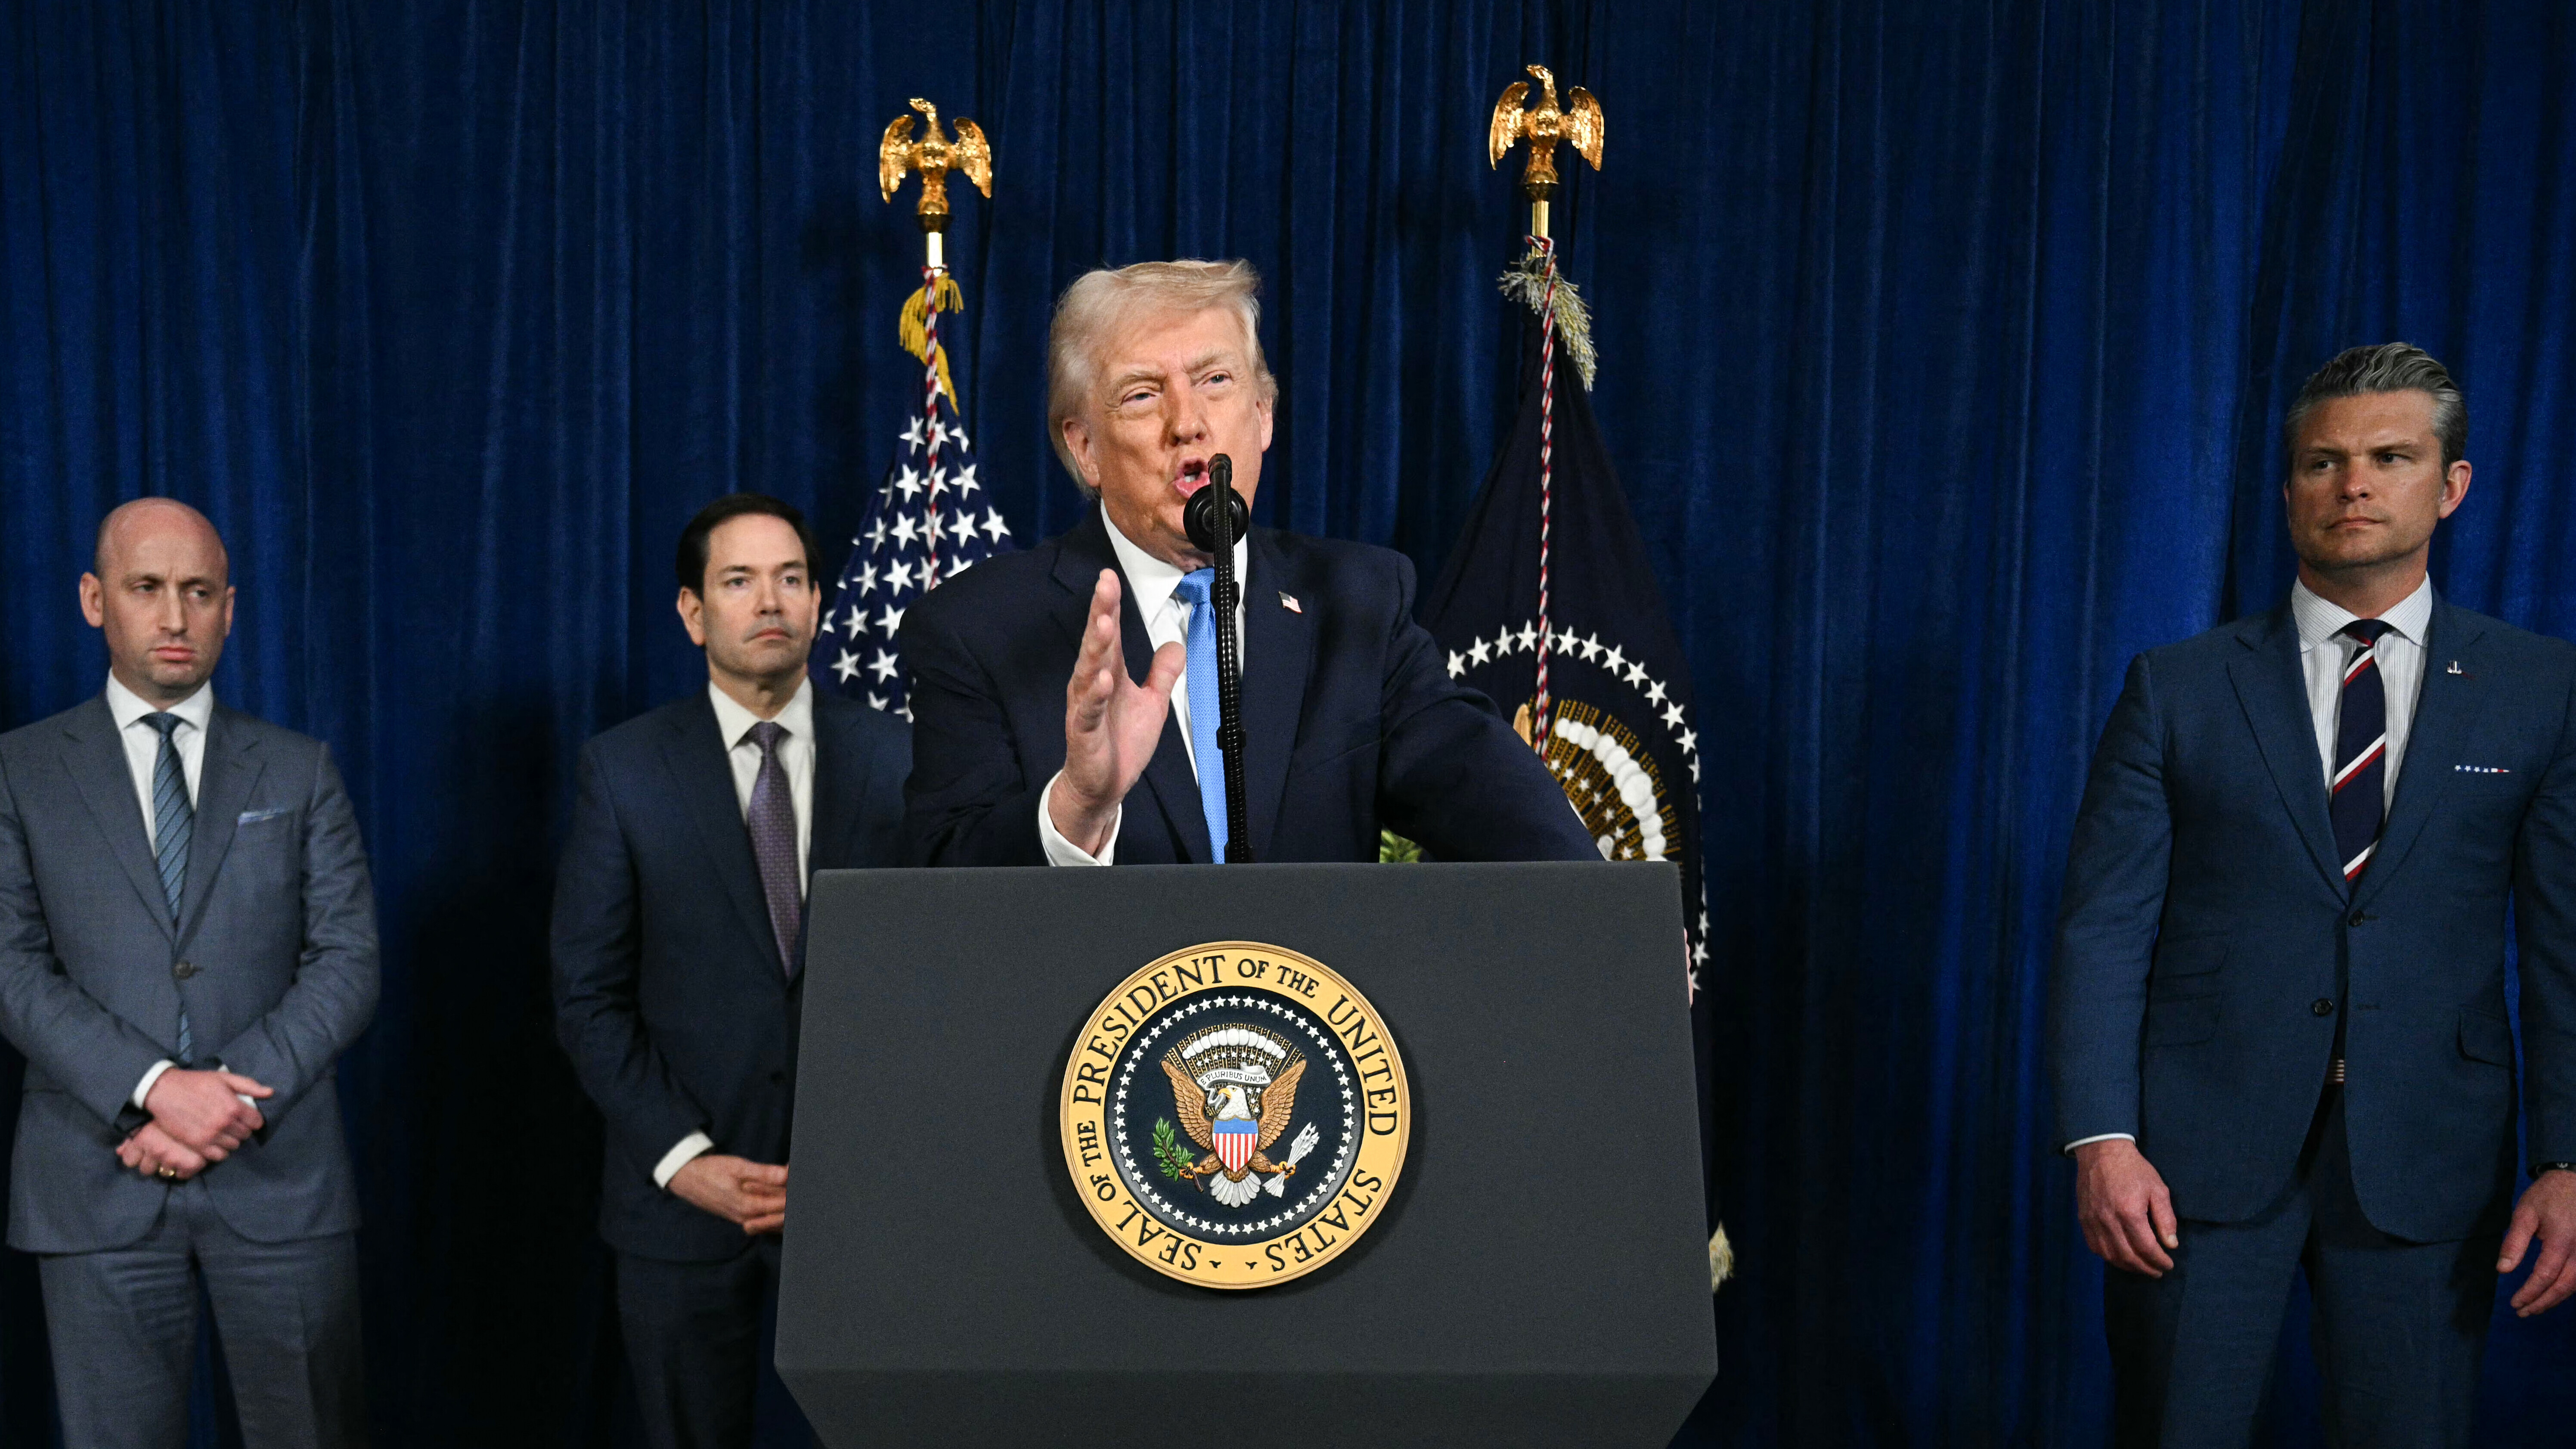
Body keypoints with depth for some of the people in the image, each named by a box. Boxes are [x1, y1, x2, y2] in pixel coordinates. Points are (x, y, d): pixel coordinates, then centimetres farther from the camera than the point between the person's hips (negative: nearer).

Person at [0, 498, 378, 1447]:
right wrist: (151, 1088, -16)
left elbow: (349, 960, 1)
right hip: (98, 1183, 0)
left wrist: (242, 1095, -13)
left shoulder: (299, 772, 8)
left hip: (280, 1170, 1)